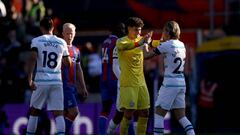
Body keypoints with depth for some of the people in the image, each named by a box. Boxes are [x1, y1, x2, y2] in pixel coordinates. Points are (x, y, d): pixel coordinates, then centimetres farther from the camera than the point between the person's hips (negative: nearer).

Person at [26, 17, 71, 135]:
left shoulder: (36, 41, 0)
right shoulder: (61, 43, 9)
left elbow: (33, 58, -14)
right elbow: (68, 63, 17)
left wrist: (30, 79, -16)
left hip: (41, 81, -1)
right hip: (57, 81, 1)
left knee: (34, 111, 15)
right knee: (58, 114, -3)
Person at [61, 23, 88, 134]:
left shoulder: (76, 51, 17)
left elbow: (78, 70, 23)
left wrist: (83, 87, 20)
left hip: (72, 86, 7)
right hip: (63, 85, -7)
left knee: (65, 114, 7)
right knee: (74, 112, -14)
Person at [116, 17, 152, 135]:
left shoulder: (140, 39, 14)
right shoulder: (121, 41, -9)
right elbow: (124, 46, -29)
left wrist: (146, 43, -16)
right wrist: (140, 43, -44)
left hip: (141, 83, 6)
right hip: (128, 84, -6)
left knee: (144, 113, 6)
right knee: (128, 113, -10)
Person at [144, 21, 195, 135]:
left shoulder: (166, 45, -10)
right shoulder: (181, 45, 10)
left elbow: (146, 56, -6)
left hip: (169, 83, -7)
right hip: (181, 83, 7)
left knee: (158, 115, 2)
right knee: (181, 117, 10)